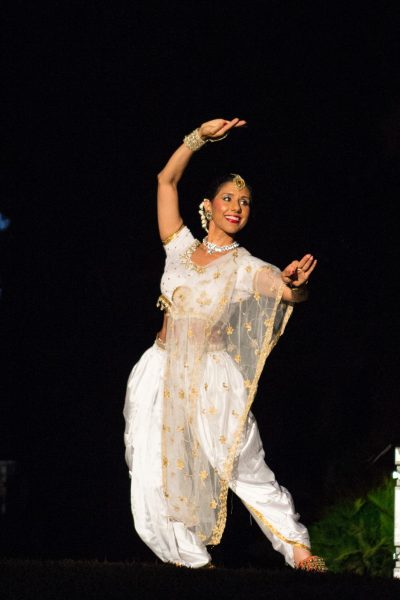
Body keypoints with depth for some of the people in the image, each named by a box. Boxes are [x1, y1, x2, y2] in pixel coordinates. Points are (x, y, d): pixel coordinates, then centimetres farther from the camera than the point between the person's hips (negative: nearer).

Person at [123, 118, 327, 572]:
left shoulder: (245, 267, 1)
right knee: (159, 477, -2)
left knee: (244, 467, -9)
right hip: (163, 375, 2)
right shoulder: (182, 249, 7)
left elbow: (292, 292, -16)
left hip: (211, 380, -2)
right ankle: (189, 556, 13)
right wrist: (200, 137, 0)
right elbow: (167, 179, 6)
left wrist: (296, 282, -39)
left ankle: (296, 547, -3)